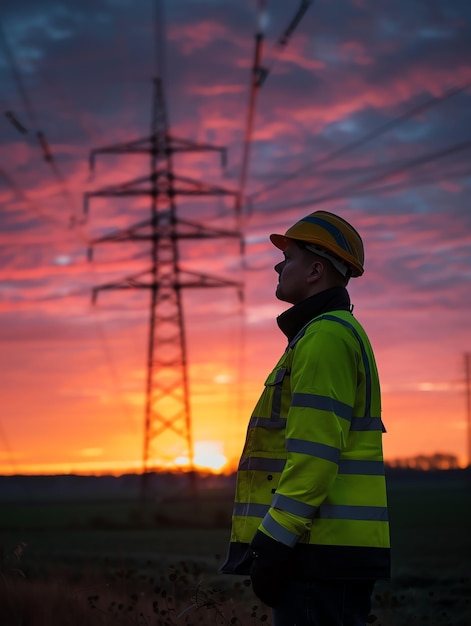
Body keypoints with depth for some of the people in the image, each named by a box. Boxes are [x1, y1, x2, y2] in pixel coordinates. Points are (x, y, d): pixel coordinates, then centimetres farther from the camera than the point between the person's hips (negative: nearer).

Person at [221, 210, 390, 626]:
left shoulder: (325, 336, -11)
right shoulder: (343, 333, 23)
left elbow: (315, 451, -20)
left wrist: (273, 542, -20)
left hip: (322, 551, -10)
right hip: (336, 549, 10)